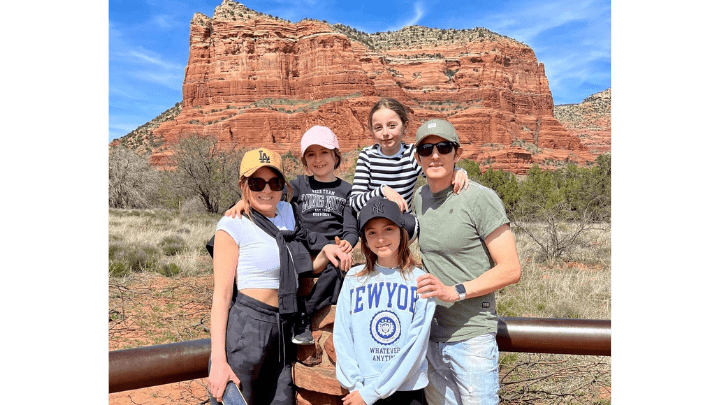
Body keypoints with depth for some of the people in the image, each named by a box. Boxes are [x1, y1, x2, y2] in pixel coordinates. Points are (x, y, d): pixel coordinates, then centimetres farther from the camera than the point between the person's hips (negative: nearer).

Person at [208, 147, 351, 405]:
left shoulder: (287, 212, 10)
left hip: (282, 332, 6)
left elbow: (302, 271, 17)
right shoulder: (233, 225, -8)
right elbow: (221, 295, -11)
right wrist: (218, 360, -17)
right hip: (243, 327, -6)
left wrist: (326, 253, -3)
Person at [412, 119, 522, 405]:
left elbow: (511, 270, -13)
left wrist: (454, 291, -22)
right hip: (431, 335, 6)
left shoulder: (480, 198, -11)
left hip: (472, 336, -6)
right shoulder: (419, 198, 8)